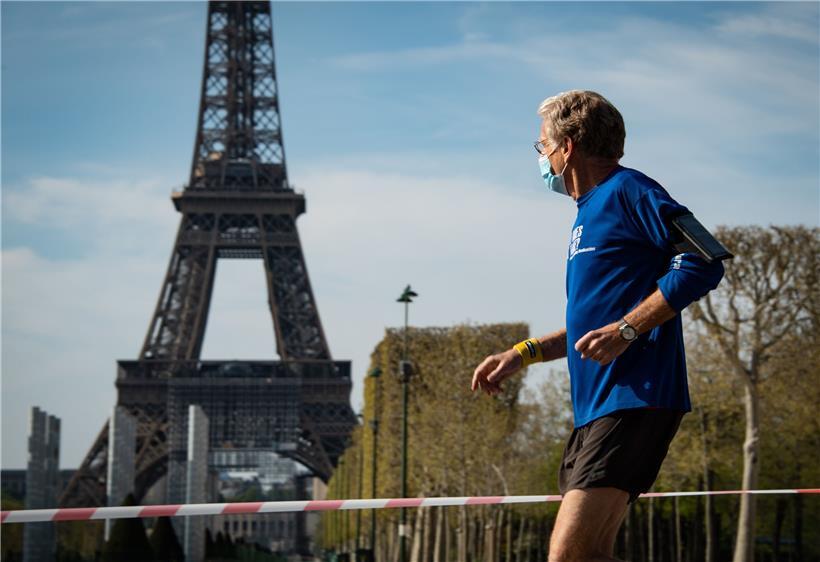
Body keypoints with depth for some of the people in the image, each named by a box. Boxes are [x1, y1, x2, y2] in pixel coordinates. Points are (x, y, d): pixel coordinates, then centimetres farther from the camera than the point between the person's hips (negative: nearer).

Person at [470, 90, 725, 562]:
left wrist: (627, 329, -19)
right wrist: (521, 355, 23)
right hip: (595, 407, 10)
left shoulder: (627, 191, -4)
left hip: (633, 401, -10)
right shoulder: (588, 215, 24)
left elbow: (703, 264, -15)